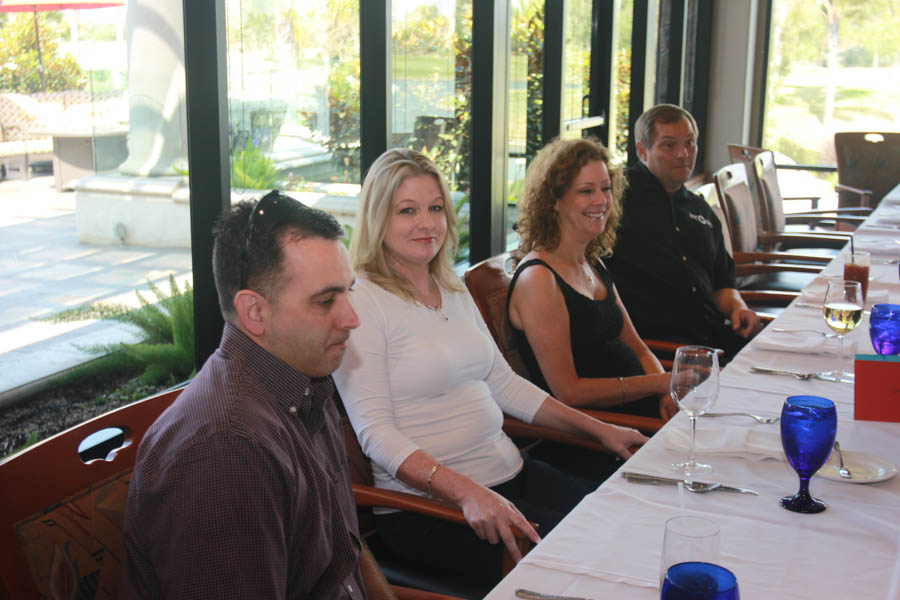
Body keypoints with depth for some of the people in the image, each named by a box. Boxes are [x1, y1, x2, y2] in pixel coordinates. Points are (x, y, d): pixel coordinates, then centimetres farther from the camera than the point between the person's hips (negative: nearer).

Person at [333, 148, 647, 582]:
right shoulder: (361, 300, -11)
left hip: (508, 472, 8)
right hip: (427, 501, -8)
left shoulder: (453, 290, 14)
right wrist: (466, 492, -30)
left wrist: (600, 430, 14)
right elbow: (375, 430, -18)